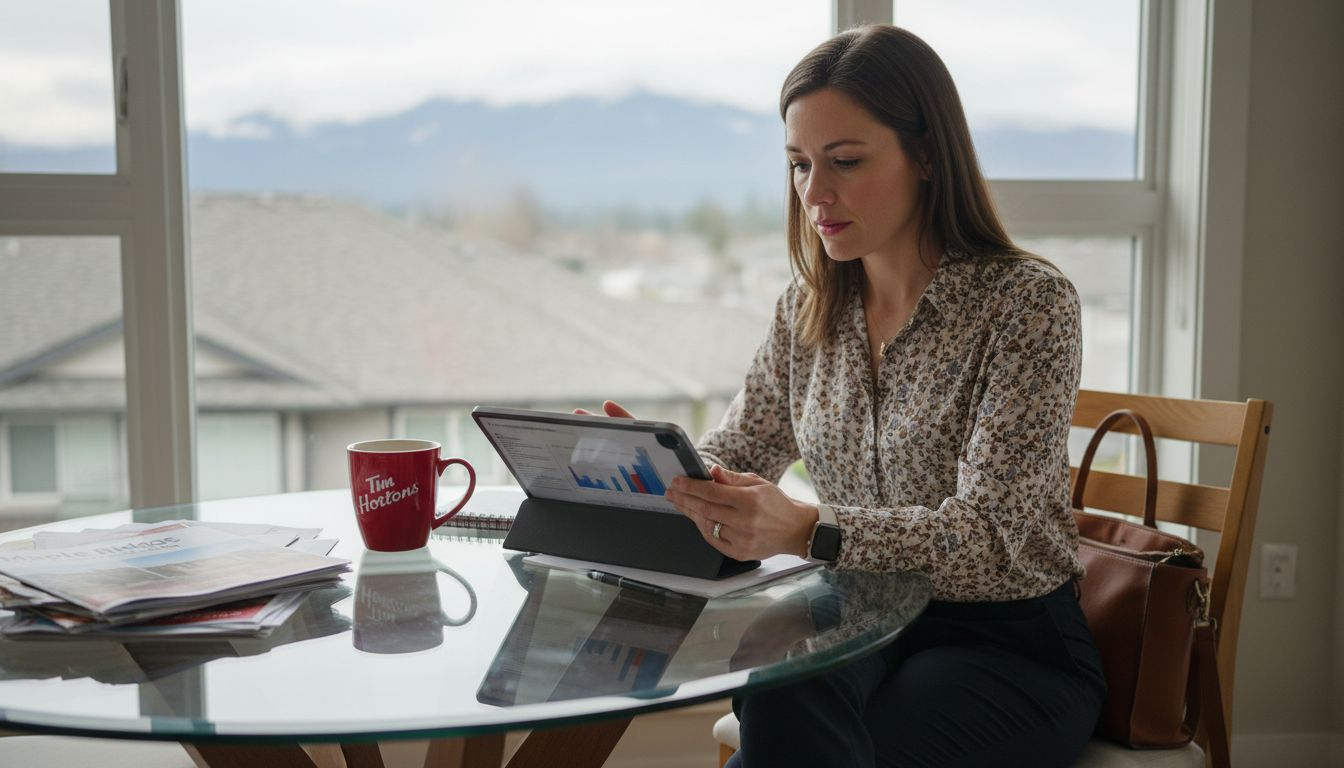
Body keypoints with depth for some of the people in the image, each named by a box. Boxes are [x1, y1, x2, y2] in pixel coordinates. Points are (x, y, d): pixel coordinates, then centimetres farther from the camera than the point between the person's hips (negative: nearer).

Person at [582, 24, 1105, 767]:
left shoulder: (1028, 301, -13)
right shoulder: (807, 309, 5)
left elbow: (988, 537, -21)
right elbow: (735, 458, 9)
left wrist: (808, 530, -38)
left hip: (1013, 648, -3)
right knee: (785, 702, -31)